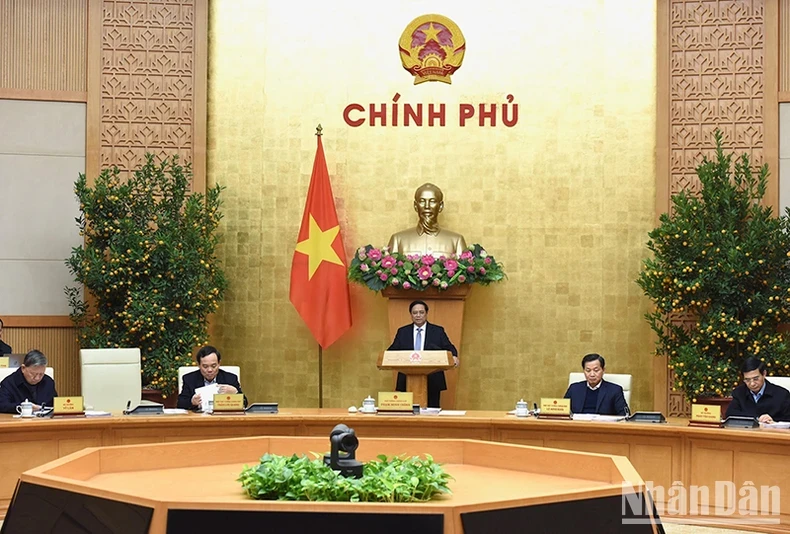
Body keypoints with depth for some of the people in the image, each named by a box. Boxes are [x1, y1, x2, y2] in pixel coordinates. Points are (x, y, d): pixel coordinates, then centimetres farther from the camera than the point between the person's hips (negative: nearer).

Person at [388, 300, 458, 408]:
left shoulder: (438, 331, 8)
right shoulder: (402, 332, 12)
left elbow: (449, 348, 3)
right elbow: (393, 350, 8)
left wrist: (454, 357, -19)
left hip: (432, 382, -1)